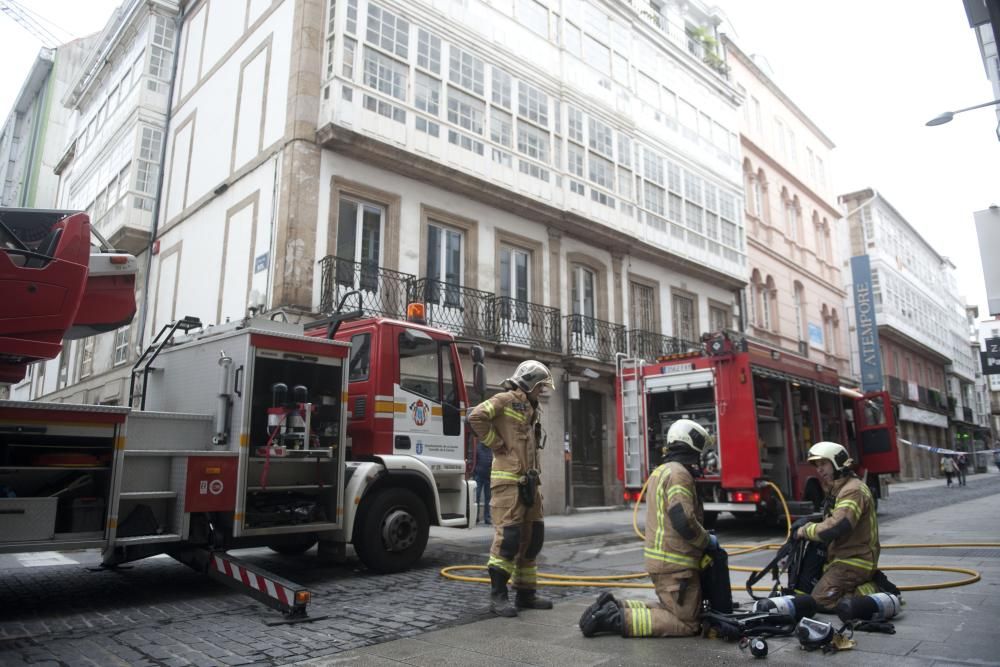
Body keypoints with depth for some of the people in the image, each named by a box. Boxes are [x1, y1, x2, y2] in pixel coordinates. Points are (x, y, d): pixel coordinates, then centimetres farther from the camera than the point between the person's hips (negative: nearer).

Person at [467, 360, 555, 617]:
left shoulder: (531, 409, 21)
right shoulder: (506, 400, -6)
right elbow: (476, 416, -22)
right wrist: (496, 443, -15)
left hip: (529, 481, 9)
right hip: (508, 480, -9)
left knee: (533, 537, 11)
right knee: (508, 536, -10)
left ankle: (526, 593, 21)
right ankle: (498, 595, -1)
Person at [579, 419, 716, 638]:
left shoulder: (659, 472, 16)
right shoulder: (679, 474, -15)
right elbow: (684, 522, -24)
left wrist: (703, 538, 16)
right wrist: (707, 540, -7)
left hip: (659, 560, 10)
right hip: (675, 564, -10)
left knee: (670, 609, 19)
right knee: (687, 624, -3)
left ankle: (613, 606, 8)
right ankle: (617, 619, -11)